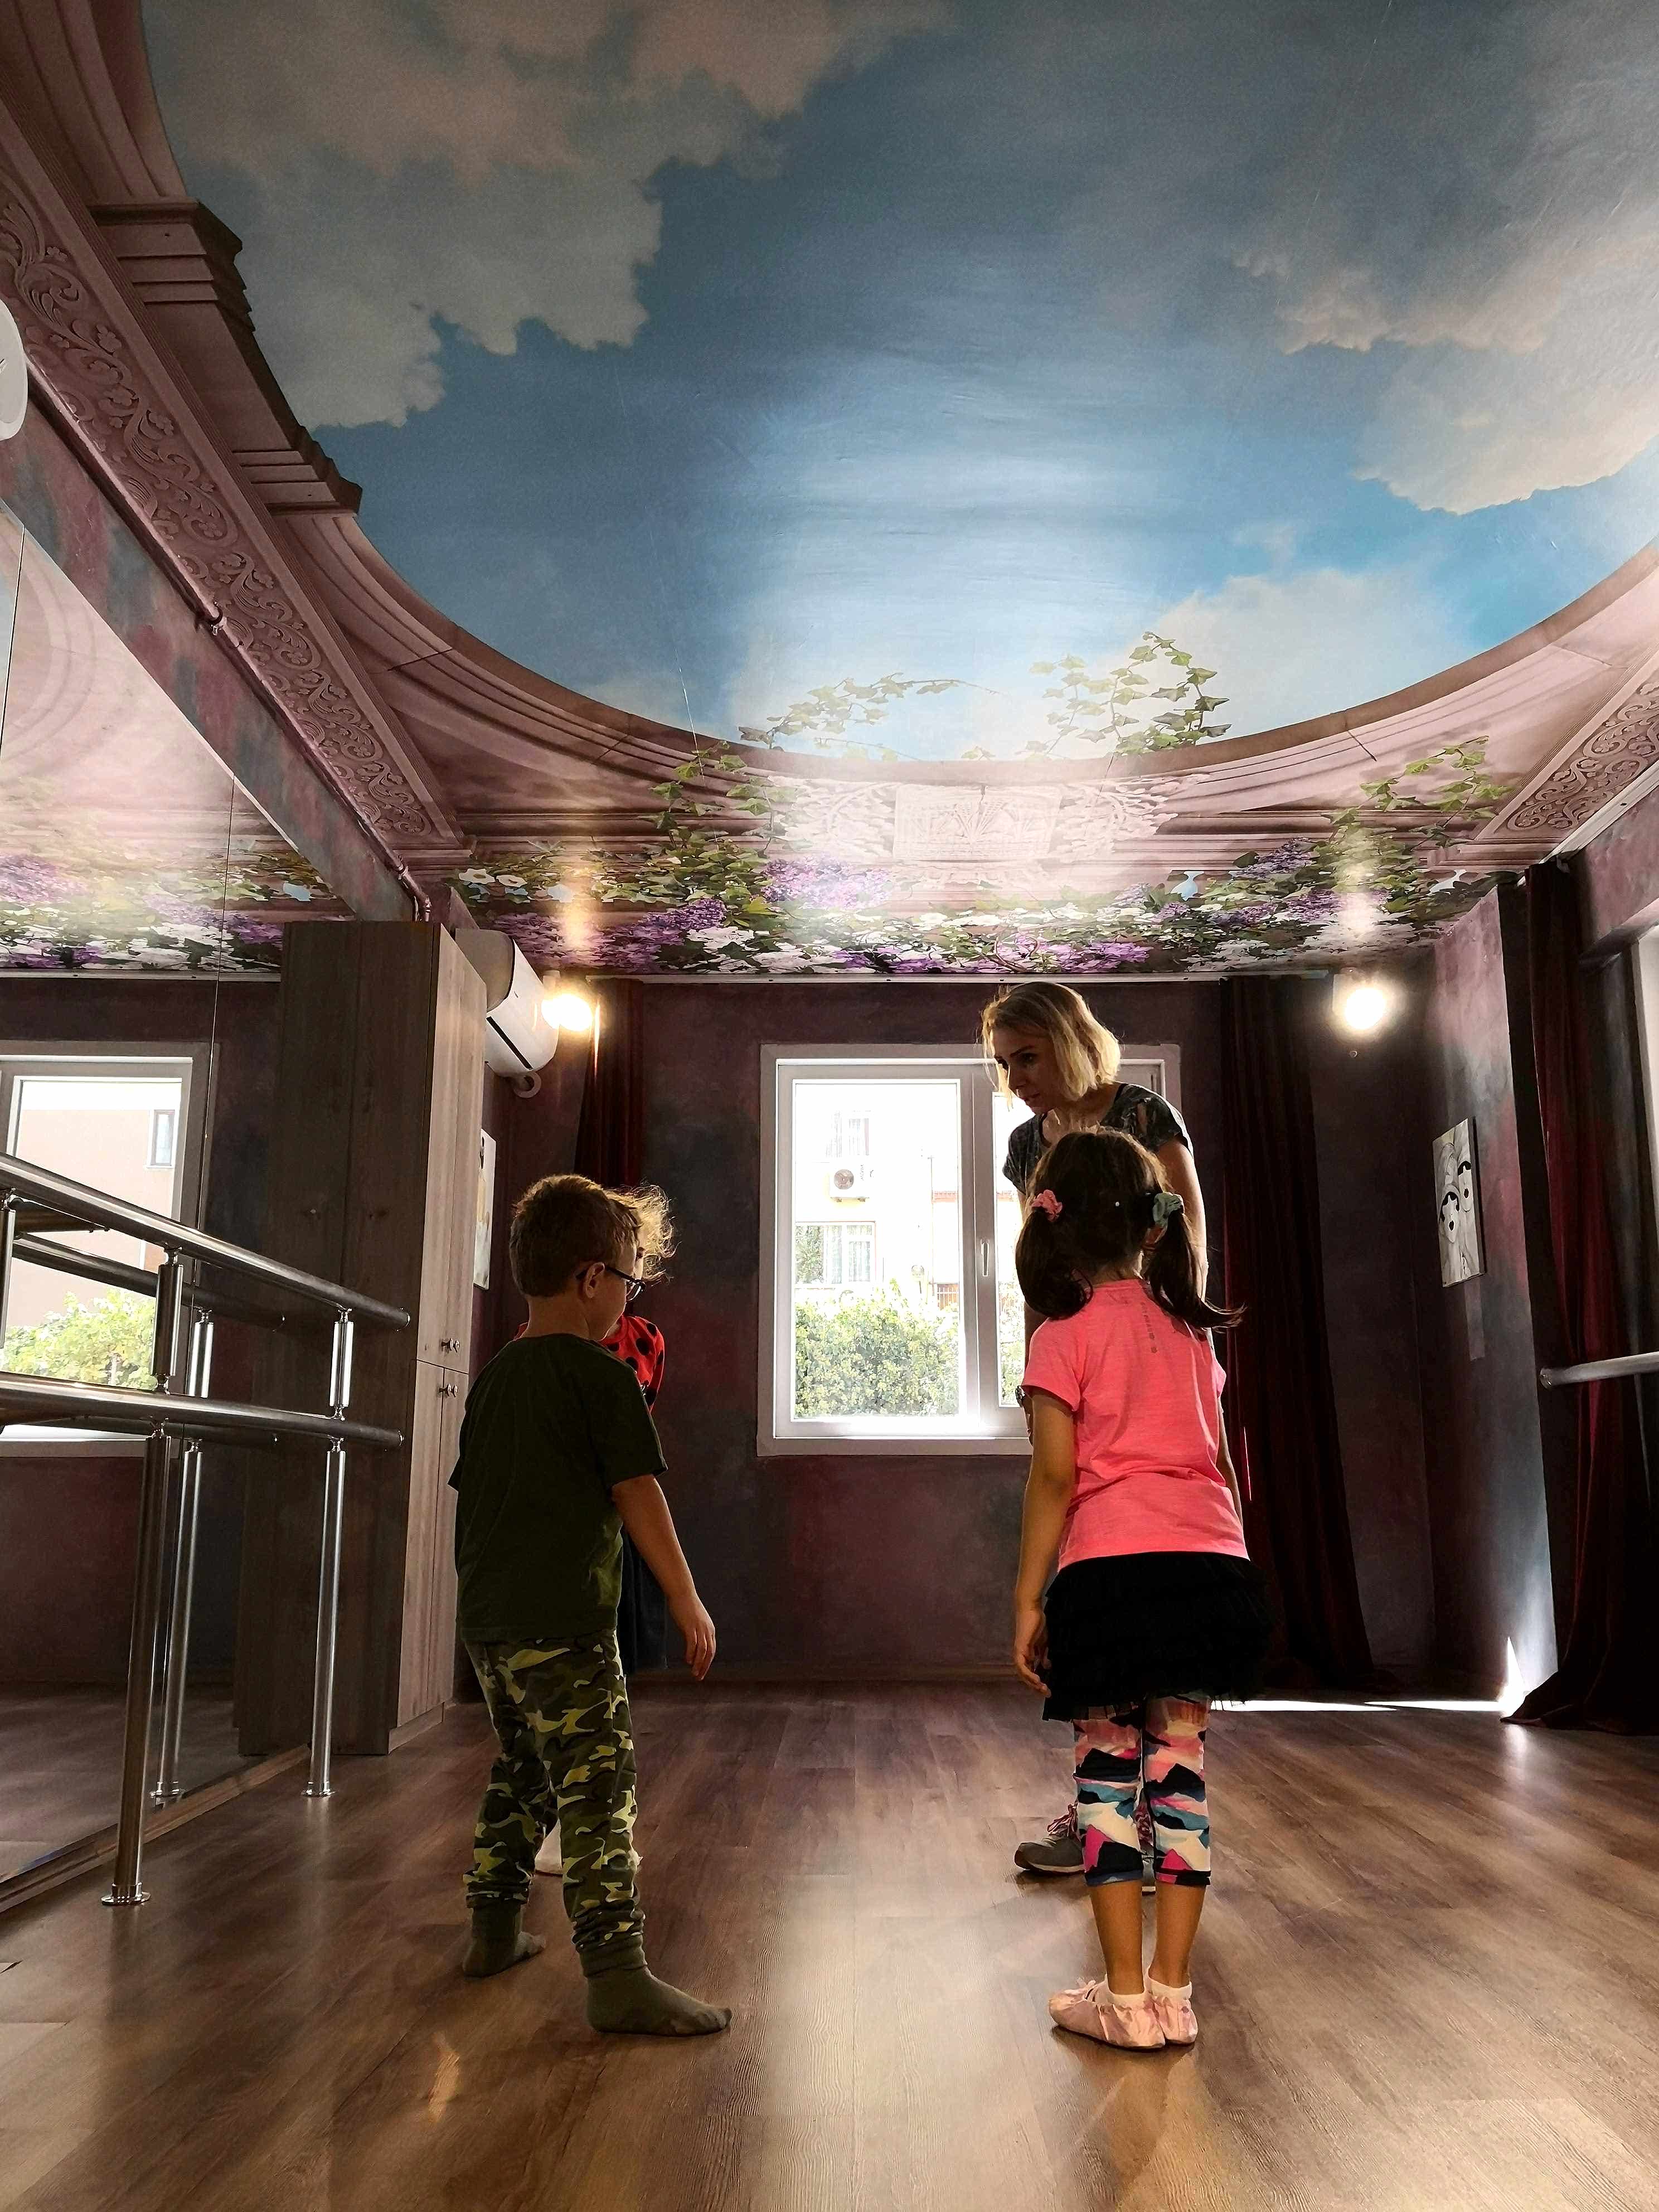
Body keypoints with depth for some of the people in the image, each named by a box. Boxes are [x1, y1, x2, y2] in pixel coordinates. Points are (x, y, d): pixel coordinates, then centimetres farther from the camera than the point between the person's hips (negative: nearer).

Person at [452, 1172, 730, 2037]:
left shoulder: (494, 1376, 12)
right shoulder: (603, 1377, -11)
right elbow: (639, 1497, -12)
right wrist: (688, 1603, -6)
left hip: (487, 1618, 9)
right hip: (563, 1624, -8)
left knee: (520, 1773, 23)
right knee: (597, 1787, -6)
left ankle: (493, 1930, 34)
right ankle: (617, 1976, -5)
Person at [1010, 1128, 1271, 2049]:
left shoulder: (1066, 1335, -3)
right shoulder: (1189, 1329, 13)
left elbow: (1056, 1476, -7)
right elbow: (1221, 1458, 15)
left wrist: (1027, 1598, -3)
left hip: (1113, 1568, -5)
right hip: (1214, 1560, 5)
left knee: (1108, 1768, 7)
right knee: (1178, 1766, 11)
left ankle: (1126, 1996, 11)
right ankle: (1172, 1991, 17)